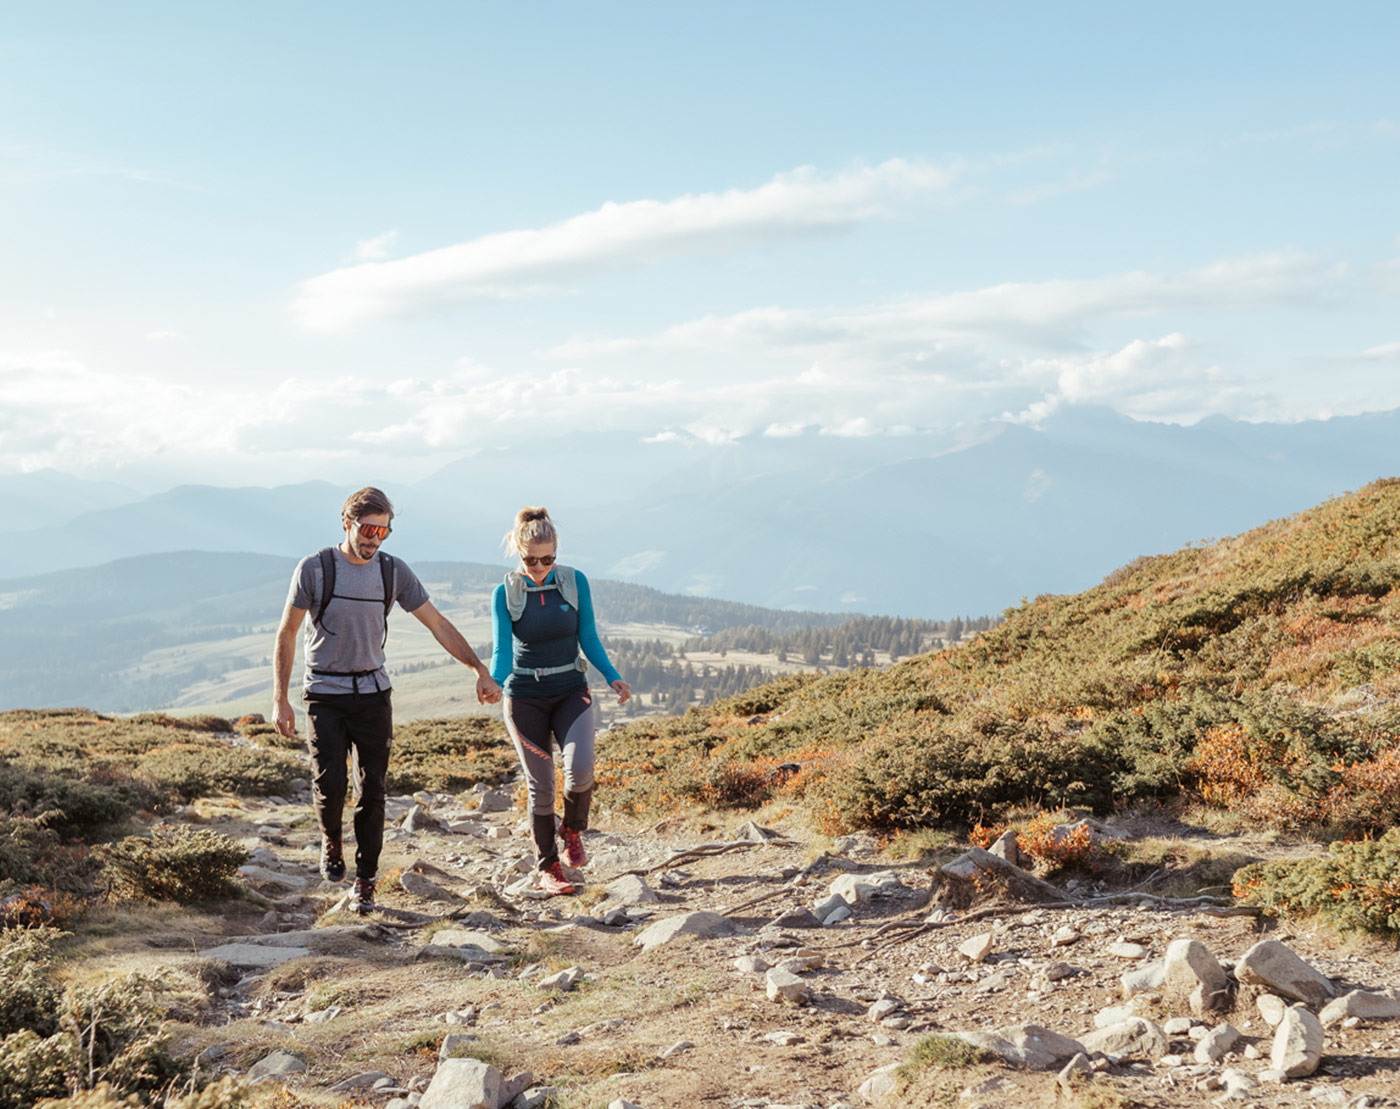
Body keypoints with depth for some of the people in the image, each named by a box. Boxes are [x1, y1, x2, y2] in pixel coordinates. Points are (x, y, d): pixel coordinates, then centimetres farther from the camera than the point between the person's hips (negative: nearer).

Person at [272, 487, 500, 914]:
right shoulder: (315, 568, -9)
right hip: (324, 695, -2)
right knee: (330, 786, -11)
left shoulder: (394, 571, -2)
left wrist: (481, 670, -7)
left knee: (372, 791, -1)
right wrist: (280, 700, -8)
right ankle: (331, 841, 22)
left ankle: (364, 883, 10)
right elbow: (287, 634, -3)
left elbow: (438, 625, 1)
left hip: (373, 693, 2)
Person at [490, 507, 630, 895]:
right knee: (540, 785, 1)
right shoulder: (505, 593, -7)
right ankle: (547, 868, 17)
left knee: (580, 770, -20)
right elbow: (502, 648, -14)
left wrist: (613, 677, -9)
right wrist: (494, 682, -34)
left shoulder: (575, 583, -3)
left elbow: (589, 638, 3)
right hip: (525, 698, -1)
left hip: (571, 692, 1)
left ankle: (573, 832, 10)